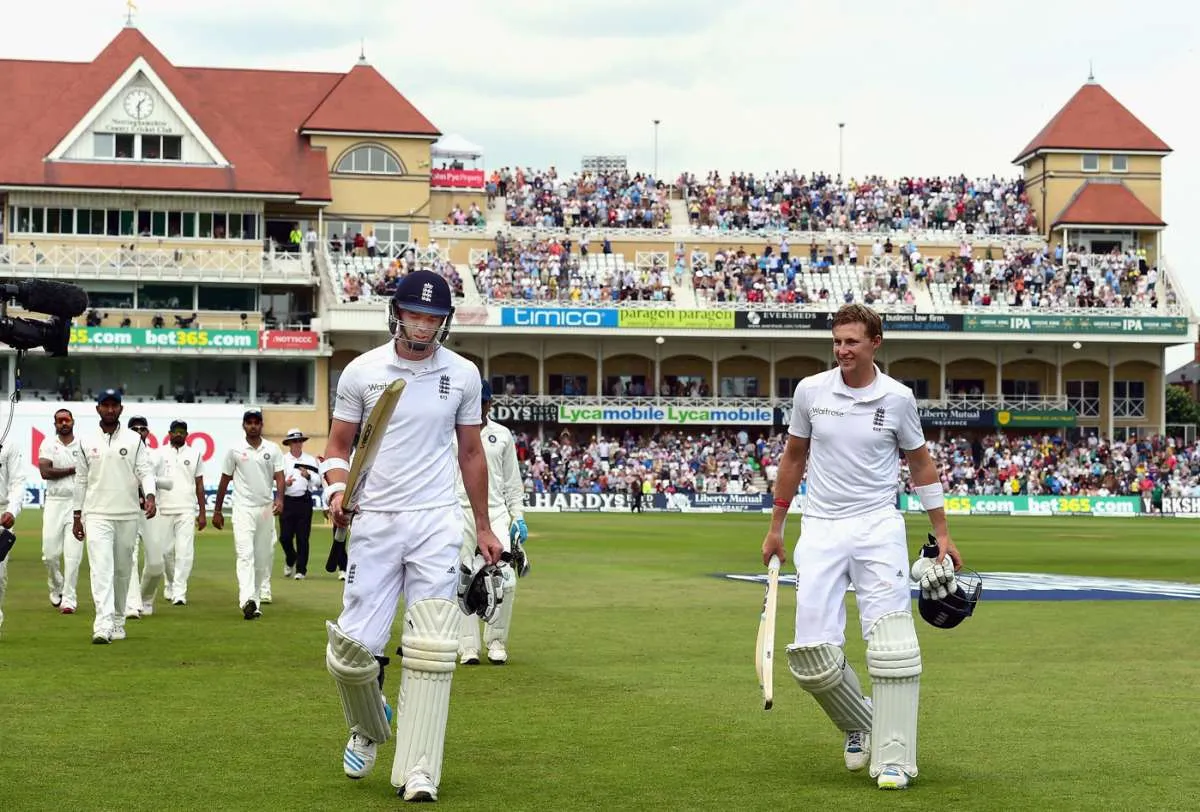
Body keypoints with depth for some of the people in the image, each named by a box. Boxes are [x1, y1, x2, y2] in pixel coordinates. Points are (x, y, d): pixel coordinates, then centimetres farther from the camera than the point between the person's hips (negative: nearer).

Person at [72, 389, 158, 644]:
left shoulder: (134, 440, 4)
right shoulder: (86, 442, 7)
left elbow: (146, 471, -3)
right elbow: (81, 480, 11)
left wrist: (149, 496, -22)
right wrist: (76, 516, 10)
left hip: (128, 515, 1)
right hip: (97, 515, -1)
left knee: (123, 570, 8)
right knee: (101, 568, -13)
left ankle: (117, 621, 22)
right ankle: (103, 625, -23)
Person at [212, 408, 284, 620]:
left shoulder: (273, 450, 6)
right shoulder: (234, 450, 3)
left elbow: (279, 476, -1)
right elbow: (224, 480, 9)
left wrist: (279, 499, -20)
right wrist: (217, 510, 9)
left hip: (266, 508, 3)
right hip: (243, 508, -3)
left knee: (263, 557, 7)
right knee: (245, 554, -16)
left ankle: (256, 598, 18)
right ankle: (248, 600, -30)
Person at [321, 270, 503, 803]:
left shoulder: (462, 375, 5)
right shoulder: (361, 372, 1)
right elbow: (338, 444, 8)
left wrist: (484, 527, 16)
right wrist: (336, 489, -13)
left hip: (436, 523, 0)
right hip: (374, 521, 0)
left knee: (431, 651, -8)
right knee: (352, 648, -4)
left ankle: (417, 773, -5)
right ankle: (368, 728, 28)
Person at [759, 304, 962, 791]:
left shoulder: (897, 398, -1)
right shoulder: (810, 391, 2)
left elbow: (920, 463, 11)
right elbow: (794, 457, 15)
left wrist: (942, 533, 10)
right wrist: (776, 526, 17)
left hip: (878, 527, -2)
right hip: (819, 529, 2)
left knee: (891, 647, -13)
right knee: (812, 655, -5)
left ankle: (894, 757, -7)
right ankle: (859, 725, 22)